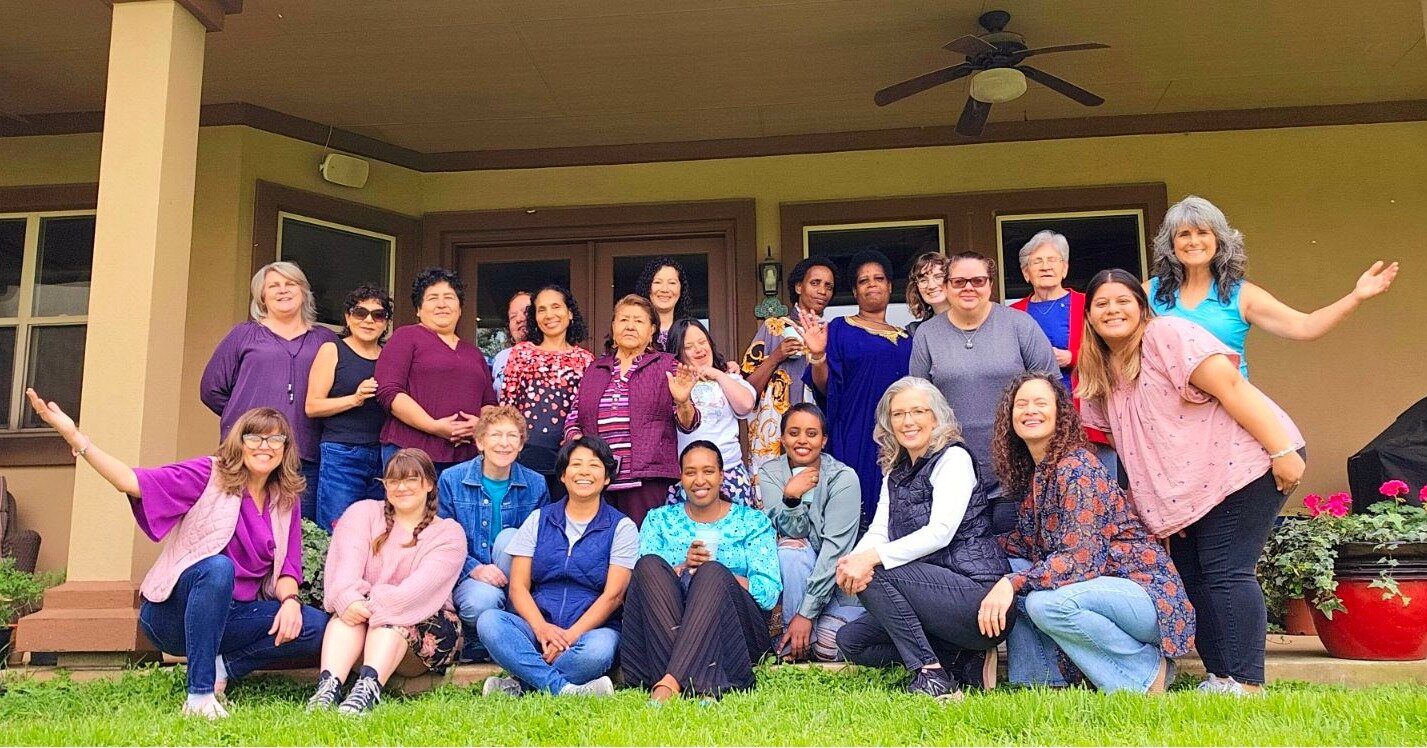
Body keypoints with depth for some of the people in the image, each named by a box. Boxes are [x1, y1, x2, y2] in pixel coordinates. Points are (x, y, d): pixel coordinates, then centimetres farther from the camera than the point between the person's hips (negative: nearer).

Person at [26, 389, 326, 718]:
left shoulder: (286, 500, 6)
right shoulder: (209, 474, -7)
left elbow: (286, 567, 3)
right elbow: (133, 482, -19)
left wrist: (290, 599, -19)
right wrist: (75, 437, -32)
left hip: (233, 617, 4)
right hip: (175, 613, -4)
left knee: (318, 628, -17)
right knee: (218, 566, -38)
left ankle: (223, 665, -5)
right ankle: (199, 695, -33)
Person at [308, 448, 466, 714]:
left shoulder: (449, 533, 2)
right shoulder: (362, 513, 9)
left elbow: (421, 586, -16)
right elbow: (347, 562, -12)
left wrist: (373, 605, -31)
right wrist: (348, 599, -33)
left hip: (425, 628, -1)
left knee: (390, 617, -32)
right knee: (349, 611, -29)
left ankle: (369, 686, -54)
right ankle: (329, 684, -49)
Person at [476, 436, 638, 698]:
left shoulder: (621, 527, 5)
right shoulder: (538, 519, 12)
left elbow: (613, 595, -4)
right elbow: (518, 586, 4)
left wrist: (572, 635, -17)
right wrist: (541, 627, -15)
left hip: (592, 628, -2)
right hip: (537, 626, 2)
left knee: (597, 650, -37)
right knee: (488, 621, -27)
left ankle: (521, 684, -20)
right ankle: (564, 689, -30)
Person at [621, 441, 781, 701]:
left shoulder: (753, 521, 12)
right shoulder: (659, 520, 18)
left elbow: (770, 594, -1)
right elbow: (643, 576, 4)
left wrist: (711, 572, -12)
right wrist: (682, 568, -14)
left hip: (737, 632, -2)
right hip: (663, 631, 2)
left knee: (712, 573, -30)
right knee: (650, 564, -24)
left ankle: (670, 683, -44)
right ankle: (686, 680, -38)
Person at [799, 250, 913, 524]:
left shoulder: (905, 339, 16)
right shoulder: (839, 329, 3)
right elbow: (825, 388, -4)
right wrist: (817, 355, -19)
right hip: (855, 437, -4)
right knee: (857, 495, -8)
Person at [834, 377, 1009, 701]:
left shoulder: (954, 458, -7)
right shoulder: (895, 473, 16)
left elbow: (941, 532, -20)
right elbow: (878, 530, 3)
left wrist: (871, 558, -28)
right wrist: (852, 560, -21)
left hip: (980, 598, -9)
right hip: (937, 591, 9)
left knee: (875, 574, -23)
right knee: (850, 639, 4)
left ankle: (933, 676, -18)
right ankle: (964, 663, 1)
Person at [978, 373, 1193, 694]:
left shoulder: (1077, 468, -16)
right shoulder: (1032, 472, 9)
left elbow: (1081, 557, -24)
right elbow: (1025, 543, 9)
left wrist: (1012, 583, -31)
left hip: (1146, 592, -8)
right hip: (1101, 587, 9)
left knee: (1045, 602, -31)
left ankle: (1145, 671, -9)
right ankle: (1037, 680, 3)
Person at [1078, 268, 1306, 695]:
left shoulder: (1168, 335, -11)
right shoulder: (1100, 376, 11)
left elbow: (1230, 386, -19)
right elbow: (1127, 445, 16)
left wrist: (1282, 450, -23)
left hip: (1240, 465, -8)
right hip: (1188, 489, 8)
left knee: (1226, 574, -11)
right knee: (1192, 578, 7)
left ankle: (1246, 684, -6)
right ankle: (1219, 677, 15)